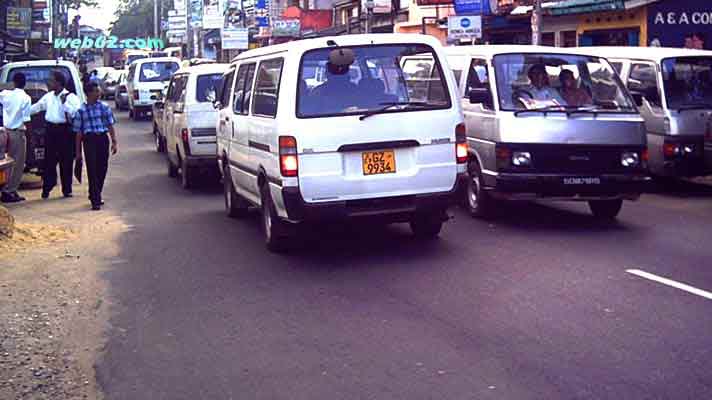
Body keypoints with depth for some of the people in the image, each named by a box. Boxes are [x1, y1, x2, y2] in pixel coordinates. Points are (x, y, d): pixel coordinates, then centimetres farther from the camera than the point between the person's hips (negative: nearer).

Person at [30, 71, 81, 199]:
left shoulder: (71, 97, -5)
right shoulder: (48, 96, 13)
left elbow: (76, 112, -16)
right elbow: (36, 107, 23)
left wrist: (64, 103, -22)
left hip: (65, 130, -5)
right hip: (51, 129, 5)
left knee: (66, 160, 2)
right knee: (49, 160, 5)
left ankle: (67, 189, 12)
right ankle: (47, 188, 12)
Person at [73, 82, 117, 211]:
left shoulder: (104, 107, 9)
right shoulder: (81, 111, 2)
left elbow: (110, 126, 10)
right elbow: (78, 132, 4)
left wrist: (114, 142, 0)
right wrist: (78, 151, 3)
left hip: (103, 138, 3)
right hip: (89, 140, -3)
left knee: (102, 169, 8)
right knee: (92, 171, -6)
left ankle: (95, 195, 28)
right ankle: (96, 200, -5)